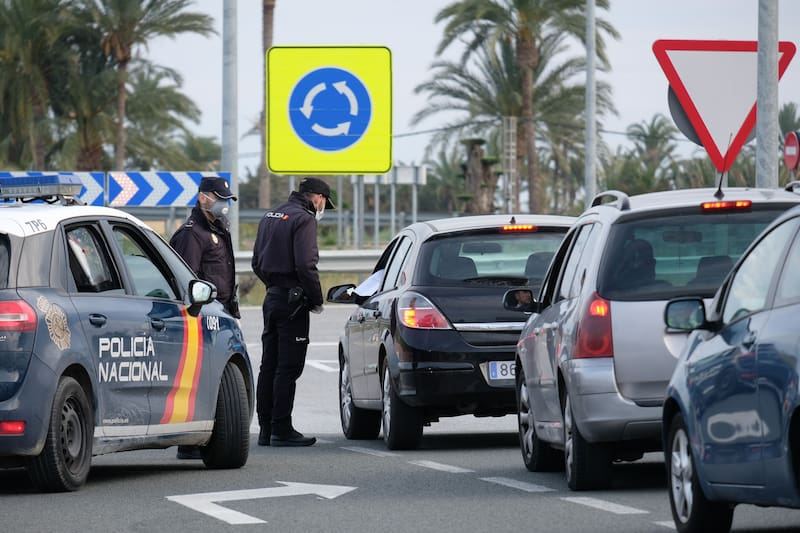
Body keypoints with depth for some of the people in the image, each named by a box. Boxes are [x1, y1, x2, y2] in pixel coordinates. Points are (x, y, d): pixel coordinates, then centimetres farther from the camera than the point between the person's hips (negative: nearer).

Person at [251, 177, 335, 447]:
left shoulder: (270, 216, 15)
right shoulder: (304, 219, -12)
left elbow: (257, 262, 18)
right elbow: (305, 265, -20)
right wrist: (317, 299, -11)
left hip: (272, 296, 9)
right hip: (292, 300, -9)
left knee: (269, 366, 11)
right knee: (288, 367, -6)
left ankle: (266, 429, 14)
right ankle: (281, 430, -7)